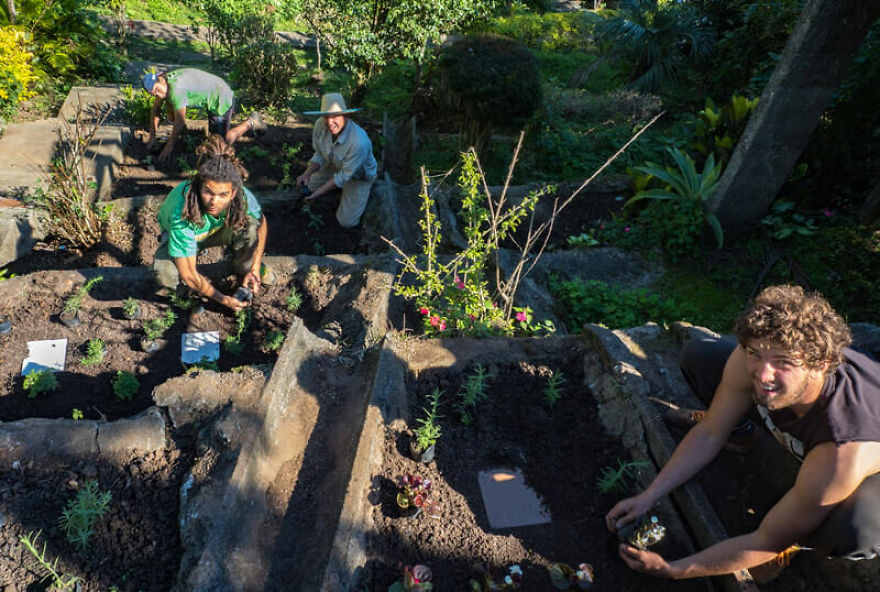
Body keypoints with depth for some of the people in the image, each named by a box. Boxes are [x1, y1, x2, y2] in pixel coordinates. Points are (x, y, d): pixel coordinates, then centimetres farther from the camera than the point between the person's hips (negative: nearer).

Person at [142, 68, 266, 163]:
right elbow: (155, 109, 7)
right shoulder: (162, 82, -4)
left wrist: (169, 146, -18)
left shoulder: (176, 89, -32)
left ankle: (250, 122, 10)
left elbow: (180, 122, -27)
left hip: (221, 100, -9)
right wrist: (152, 136, 6)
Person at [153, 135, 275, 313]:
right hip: (181, 235, -3)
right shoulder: (183, 215, -42)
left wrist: (255, 269, -16)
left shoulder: (242, 196, -34)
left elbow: (261, 223, -10)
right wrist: (223, 299, -29)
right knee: (165, 275, -34)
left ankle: (245, 268, 1)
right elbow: (188, 275, -34)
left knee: (250, 224, -28)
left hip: (218, 230, 3)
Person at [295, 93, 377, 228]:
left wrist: (320, 192, -32)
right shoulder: (320, 125, -25)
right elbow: (320, 155, -7)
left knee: (346, 222, -5)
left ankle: (362, 194, 21)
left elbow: (344, 175, -31)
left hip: (359, 175, -5)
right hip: (335, 166, 6)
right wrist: (307, 174, -23)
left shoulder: (359, 142, -43)